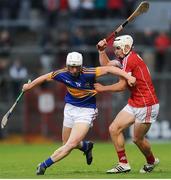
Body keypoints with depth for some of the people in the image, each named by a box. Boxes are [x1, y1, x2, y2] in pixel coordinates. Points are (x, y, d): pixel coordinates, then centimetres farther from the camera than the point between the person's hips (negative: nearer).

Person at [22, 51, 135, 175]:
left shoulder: (87, 74, -23)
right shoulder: (62, 74, -11)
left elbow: (108, 69, -26)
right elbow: (45, 77, 7)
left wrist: (128, 76, -34)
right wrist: (29, 85, 20)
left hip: (86, 110, -5)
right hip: (70, 108, 5)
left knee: (71, 144, -17)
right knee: (66, 144, 13)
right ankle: (87, 146, 44)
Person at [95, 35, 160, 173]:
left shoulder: (130, 59, -19)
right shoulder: (125, 59, 11)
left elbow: (122, 86, -18)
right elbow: (106, 64, 23)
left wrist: (103, 88, -7)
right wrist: (102, 50, 7)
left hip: (146, 106, -10)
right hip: (134, 104, 10)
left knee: (137, 139, 1)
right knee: (114, 129, 0)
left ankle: (151, 161, 28)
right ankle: (123, 164, 4)